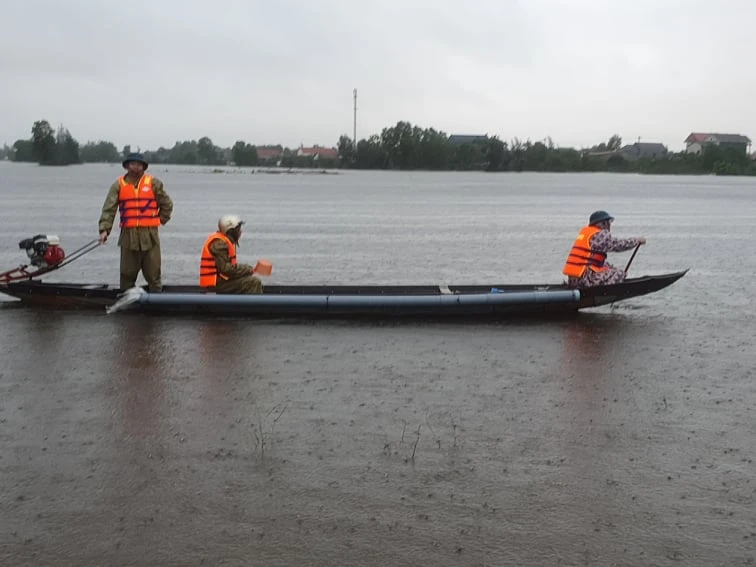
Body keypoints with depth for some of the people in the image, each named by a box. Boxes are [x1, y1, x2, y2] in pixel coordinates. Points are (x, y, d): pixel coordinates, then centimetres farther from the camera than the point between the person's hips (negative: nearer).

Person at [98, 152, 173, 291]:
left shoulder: (154, 183, 5)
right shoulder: (119, 185, 6)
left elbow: (167, 204, 13)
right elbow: (109, 209, -2)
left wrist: (160, 220, 9)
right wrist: (104, 229, -12)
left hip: (150, 236, -1)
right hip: (128, 236, 1)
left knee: (153, 274, 3)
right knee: (127, 274, 8)